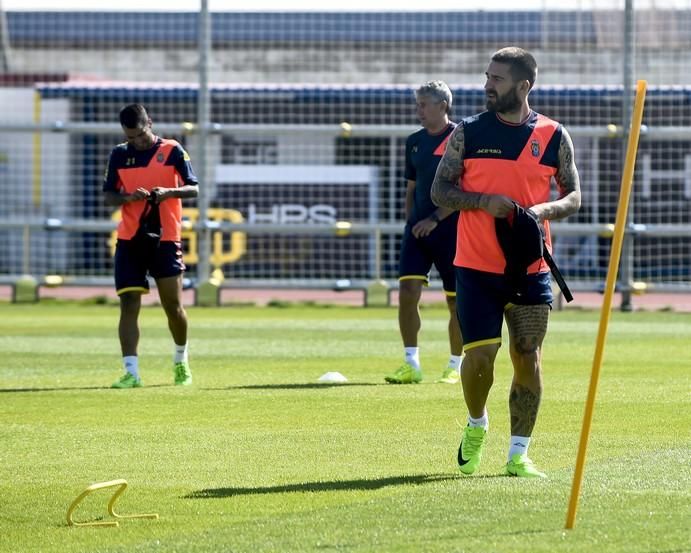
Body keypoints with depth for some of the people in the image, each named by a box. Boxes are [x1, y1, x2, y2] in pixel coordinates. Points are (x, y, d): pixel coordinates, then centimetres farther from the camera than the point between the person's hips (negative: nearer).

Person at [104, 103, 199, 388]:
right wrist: (129, 198, -16)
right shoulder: (119, 154, 6)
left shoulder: (172, 151, -1)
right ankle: (131, 372, -10)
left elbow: (193, 189, -2)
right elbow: (108, 195, 5)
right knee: (128, 305, -8)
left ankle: (181, 360, 27)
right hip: (130, 239, 2)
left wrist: (169, 192, -22)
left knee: (173, 306, 1)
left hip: (165, 239, -2)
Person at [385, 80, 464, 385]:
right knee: (407, 291, -10)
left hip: (451, 228, -5)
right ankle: (411, 364, -5)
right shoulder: (414, 142, 12)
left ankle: (456, 365, 15)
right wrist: (410, 222, 13)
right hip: (418, 227, 5)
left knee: (456, 301, 2)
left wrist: (435, 218, -18)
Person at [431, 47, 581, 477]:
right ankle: (476, 425, 22)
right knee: (480, 355, -7)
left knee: (528, 359, 0)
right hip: (477, 267, -1)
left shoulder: (554, 136, 3)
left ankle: (519, 454, 10)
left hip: (531, 269, 1)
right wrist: (485, 201, -15)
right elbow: (440, 190, 2)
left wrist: (545, 209, -14)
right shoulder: (468, 132, 2)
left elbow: (574, 196, 7)